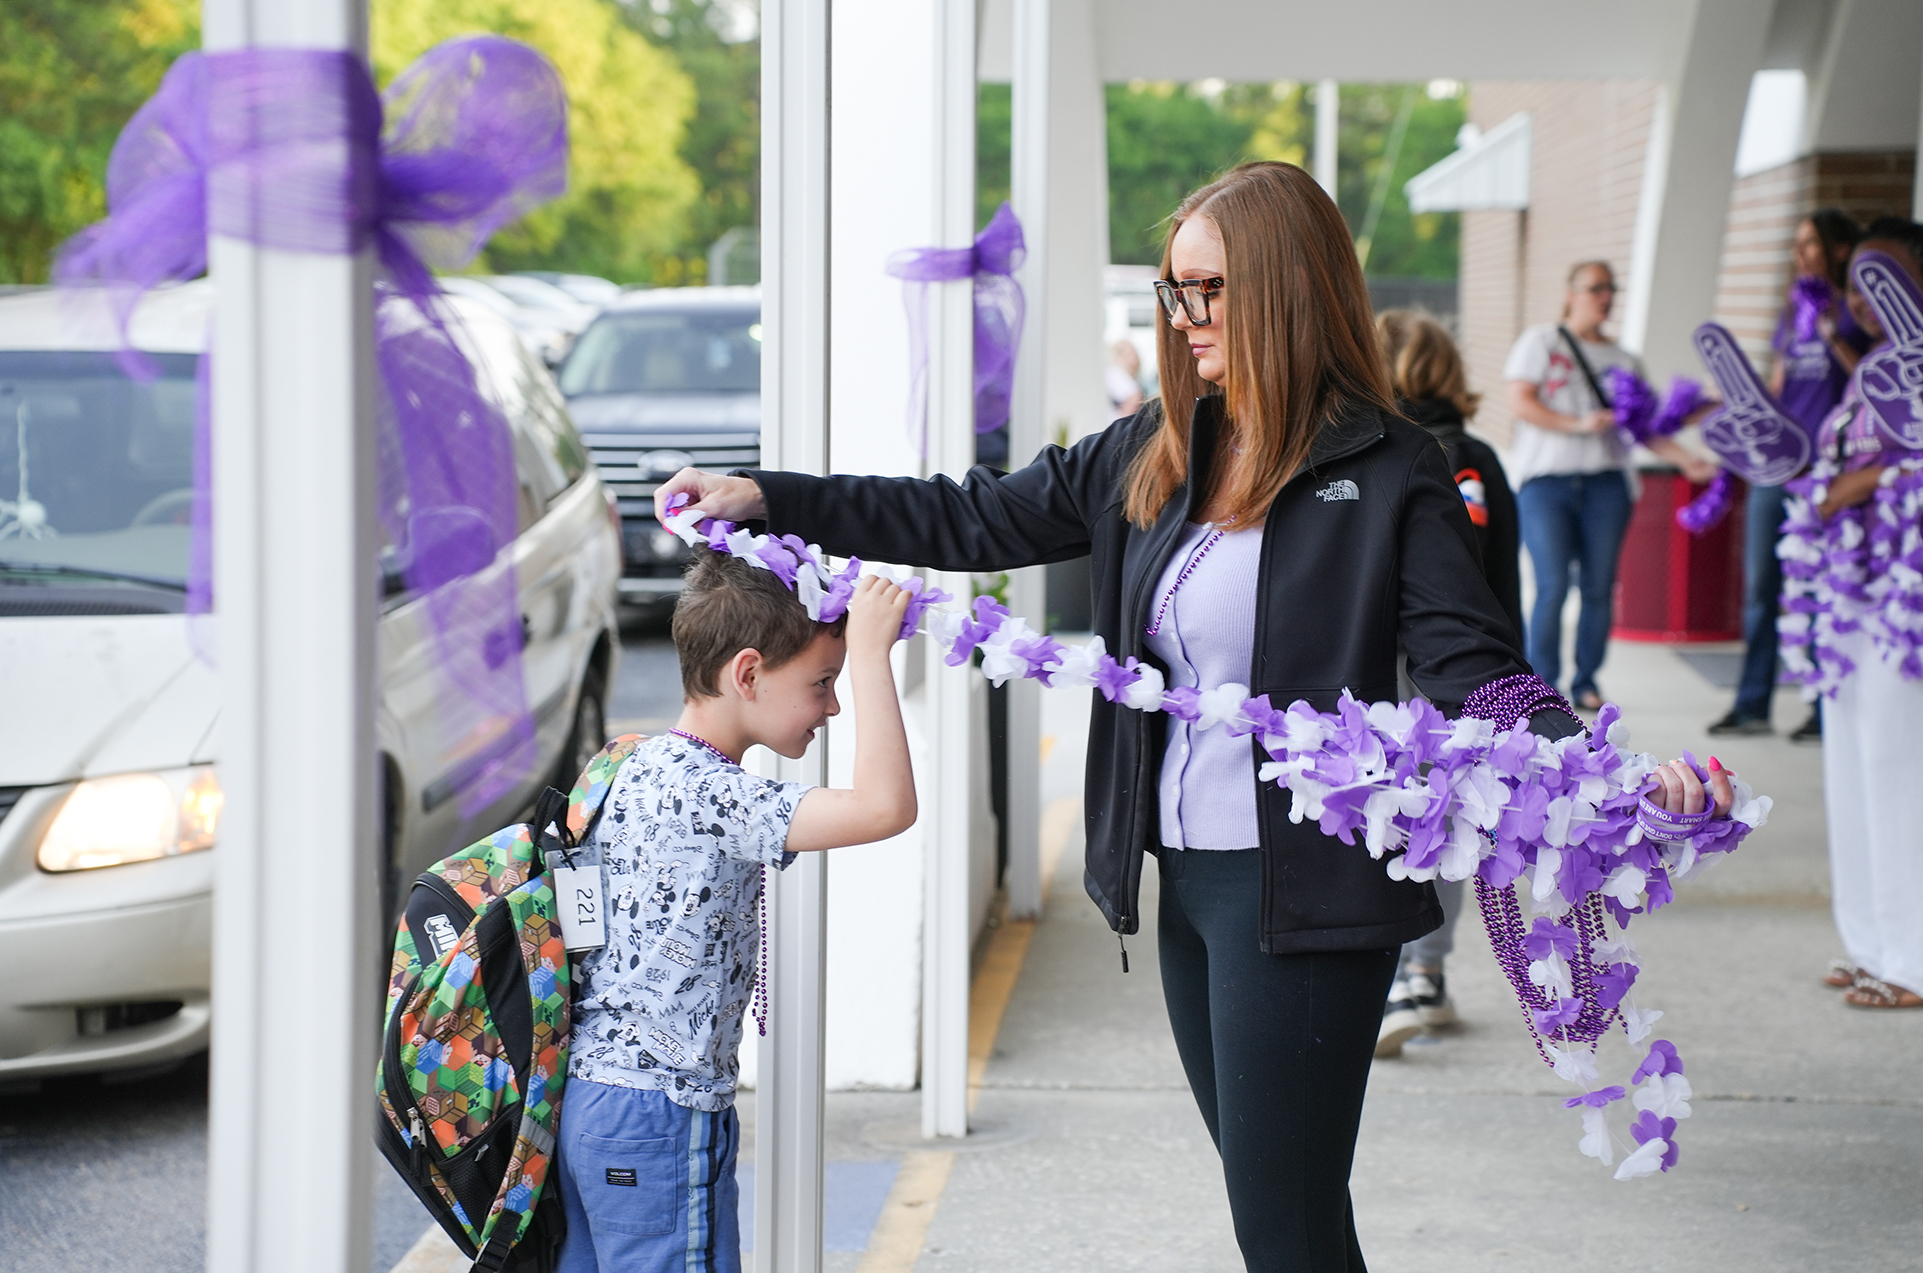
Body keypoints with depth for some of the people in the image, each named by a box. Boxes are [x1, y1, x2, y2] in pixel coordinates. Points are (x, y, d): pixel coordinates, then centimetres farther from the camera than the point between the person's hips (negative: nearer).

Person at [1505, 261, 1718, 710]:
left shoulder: (1624, 361, 17)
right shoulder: (1541, 341, 8)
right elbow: (1520, 401, -4)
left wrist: (1685, 458, -3)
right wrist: (1579, 424, -13)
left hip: (1606, 481, 3)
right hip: (1546, 479, -3)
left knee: (1599, 587, 0)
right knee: (1553, 585, -10)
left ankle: (1586, 682, 12)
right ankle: (1542, 684, 0)